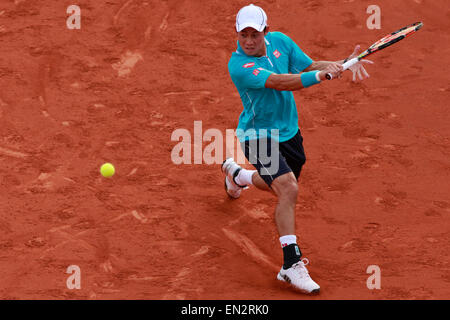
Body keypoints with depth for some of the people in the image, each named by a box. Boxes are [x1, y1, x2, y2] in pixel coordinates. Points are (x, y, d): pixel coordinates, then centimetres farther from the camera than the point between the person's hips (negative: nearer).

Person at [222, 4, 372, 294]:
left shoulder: (280, 41, -7)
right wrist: (322, 75, -48)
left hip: (289, 130, 7)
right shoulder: (239, 65, -28)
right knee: (288, 189, -26)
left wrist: (344, 64, -22)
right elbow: (280, 83, -39)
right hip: (258, 136, -7)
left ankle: (236, 173, 57)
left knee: (285, 188, 27)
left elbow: (310, 66, -4)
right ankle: (292, 264, -24)